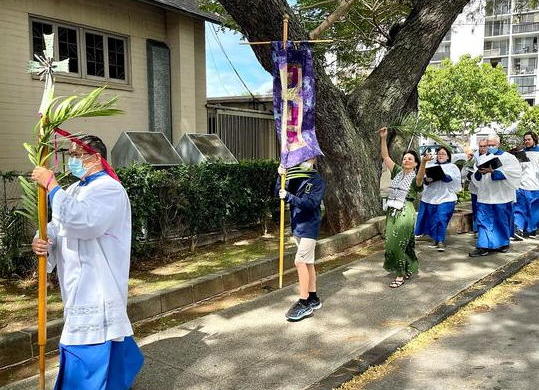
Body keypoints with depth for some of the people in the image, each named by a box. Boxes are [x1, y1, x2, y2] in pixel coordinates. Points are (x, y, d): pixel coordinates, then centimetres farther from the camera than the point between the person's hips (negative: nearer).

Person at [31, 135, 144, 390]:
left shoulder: (108, 189, -15)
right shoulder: (76, 189, 15)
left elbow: (81, 221, -31)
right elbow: (57, 225, 16)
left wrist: (51, 185, -24)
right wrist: (42, 240, -7)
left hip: (97, 289, -9)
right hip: (81, 286, 9)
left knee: (89, 351, -6)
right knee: (108, 334, 23)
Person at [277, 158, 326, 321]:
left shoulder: (318, 181, -9)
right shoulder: (294, 179, 9)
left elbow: (311, 202, -21)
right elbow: (280, 193, 3)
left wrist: (289, 197, -29)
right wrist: (281, 177, -12)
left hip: (309, 227, -7)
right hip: (297, 226, 7)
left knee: (300, 261, -12)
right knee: (308, 262, 14)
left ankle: (304, 303, -5)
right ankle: (313, 299, 25)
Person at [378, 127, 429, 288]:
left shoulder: (415, 177, -5)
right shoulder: (397, 172, 12)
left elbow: (420, 176, -30)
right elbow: (385, 157, 11)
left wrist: (424, 163, -50)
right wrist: (383, 138, 2)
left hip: (405, 212, -6)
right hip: (391, 211, 6)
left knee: (398, 243, -7)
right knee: (392, 242, 11)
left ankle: (401, 275, 6)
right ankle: (409, 268, 29)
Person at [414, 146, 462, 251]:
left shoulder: (453, 167, 13)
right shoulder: (430, 166, 18)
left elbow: (456, 180, -2)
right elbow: (421, 178, 7)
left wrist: (446, 177, -19)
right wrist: (426, 180, -15)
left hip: (446, 198, -3)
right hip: (430, 197, 3)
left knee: (442, 219, -10)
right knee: (432, 220, 5)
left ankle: (441, 241, -2)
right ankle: (435, 240, 18)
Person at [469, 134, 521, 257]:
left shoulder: (508, 157, 2)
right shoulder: (482, 158, 13)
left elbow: (513, 174, -12)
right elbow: (475, 178, 9)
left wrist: (493, 172, -21)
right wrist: (479, 173, -15)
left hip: (502, 195, -3)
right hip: (484, 195, 3)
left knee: (502, 220, 8)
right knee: (483, 220, -2)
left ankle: (504, 243, 26)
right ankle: (483, 246, -1)